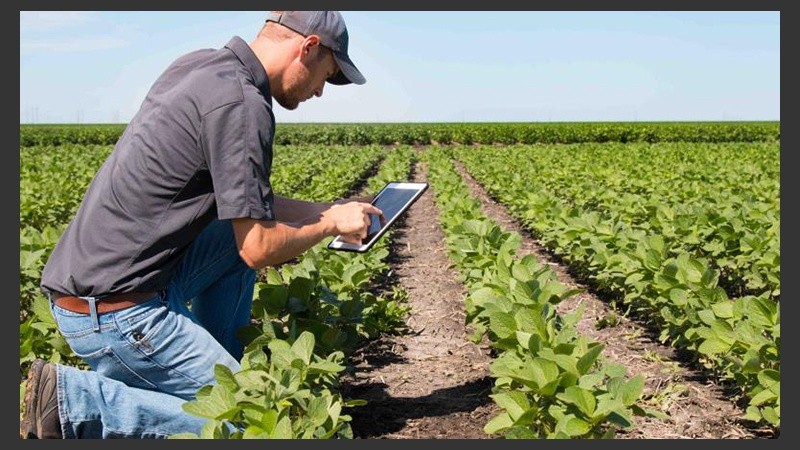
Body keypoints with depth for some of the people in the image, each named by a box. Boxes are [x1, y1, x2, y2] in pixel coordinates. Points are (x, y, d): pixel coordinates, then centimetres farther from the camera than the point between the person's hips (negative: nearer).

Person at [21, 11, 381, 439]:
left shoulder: (198, 64, 9)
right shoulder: (240, 102, -19)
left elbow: (241, 197, 19)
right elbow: (259, 250, -18)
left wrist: (327, 209, 19)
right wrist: (331, 224, 0)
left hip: (87, 277, 10)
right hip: (116, 309, -10)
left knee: (243, 226, 19)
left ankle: (221, 366, 19)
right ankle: (72, 400, -8)